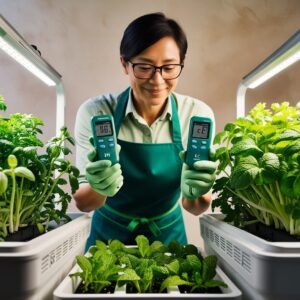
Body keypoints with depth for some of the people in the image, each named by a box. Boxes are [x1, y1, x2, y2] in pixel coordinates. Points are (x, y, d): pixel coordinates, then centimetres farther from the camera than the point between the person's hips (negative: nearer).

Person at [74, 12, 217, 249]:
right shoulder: (95, 112, -16)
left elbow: (195, 209, -10)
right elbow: (82, 203, -12)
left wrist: (194, 193, -31)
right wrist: (98, 189, -33)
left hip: (169, 236, 1)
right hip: (109, 236, 0)